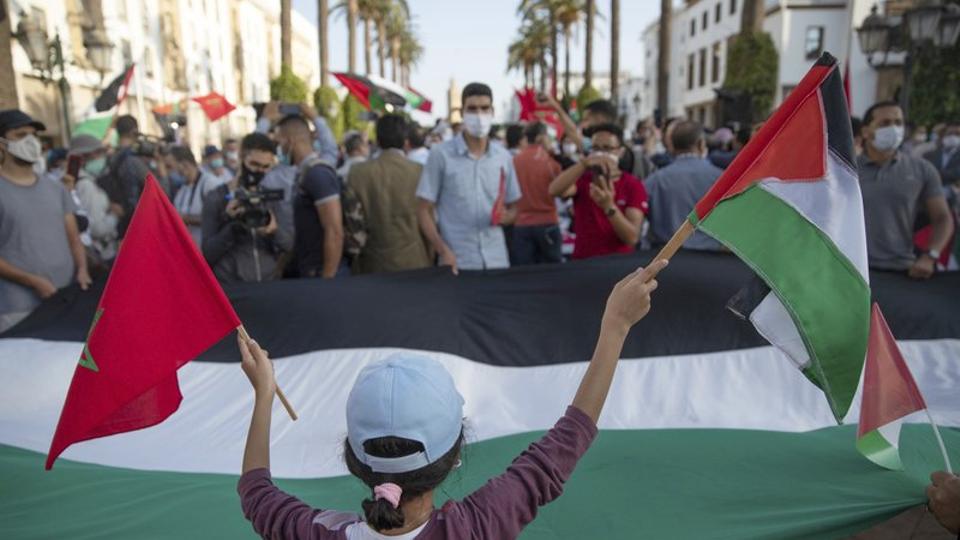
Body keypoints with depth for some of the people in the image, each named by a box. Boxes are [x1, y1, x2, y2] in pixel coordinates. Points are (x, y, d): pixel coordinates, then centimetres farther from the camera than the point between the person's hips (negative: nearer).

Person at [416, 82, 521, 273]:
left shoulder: (504, 157, 8)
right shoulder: (440, 154, -3)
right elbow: (424, 210, -3)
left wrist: (505, 216, -7)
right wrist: (443, 252, -15)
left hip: (497, 261, 4)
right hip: (458, 263, -3)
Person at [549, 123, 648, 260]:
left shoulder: (634, 186, -3)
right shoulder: (582, 179, 2)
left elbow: (632, 238, -13)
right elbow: (554, 190, -20)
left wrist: (609, 206, -27)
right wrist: (585, 163, -33)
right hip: (583, 260, 2)